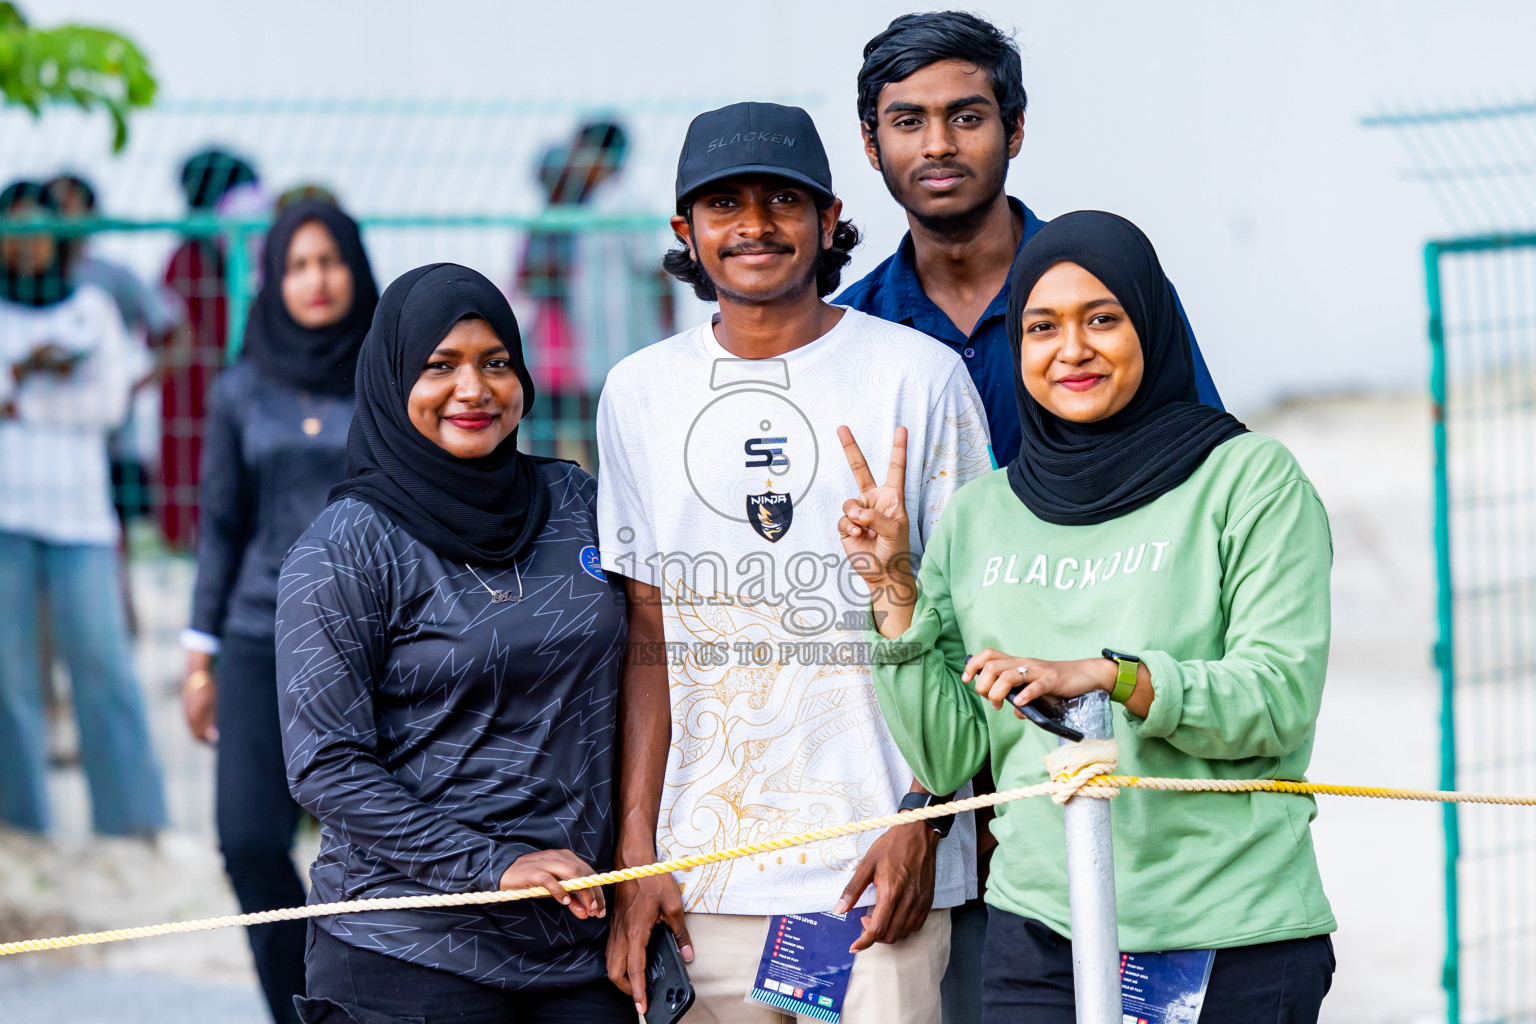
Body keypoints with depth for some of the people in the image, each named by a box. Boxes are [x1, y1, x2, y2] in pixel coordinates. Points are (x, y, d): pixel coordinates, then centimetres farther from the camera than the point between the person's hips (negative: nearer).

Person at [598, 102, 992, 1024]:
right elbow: (650, 640, 11)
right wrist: (635, 849, 4)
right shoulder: (639, 393, 10)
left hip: (877, 871, -3)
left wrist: (925, 818, -8)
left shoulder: (921, 376, 1)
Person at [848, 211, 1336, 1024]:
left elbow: (1283, 696, -10)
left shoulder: (1250, 477, 0)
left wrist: (1106, 675, -22)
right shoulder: (976, 516, 11)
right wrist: (893, 587, -2)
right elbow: (945, 761, 7)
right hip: (1037, 935, 3)